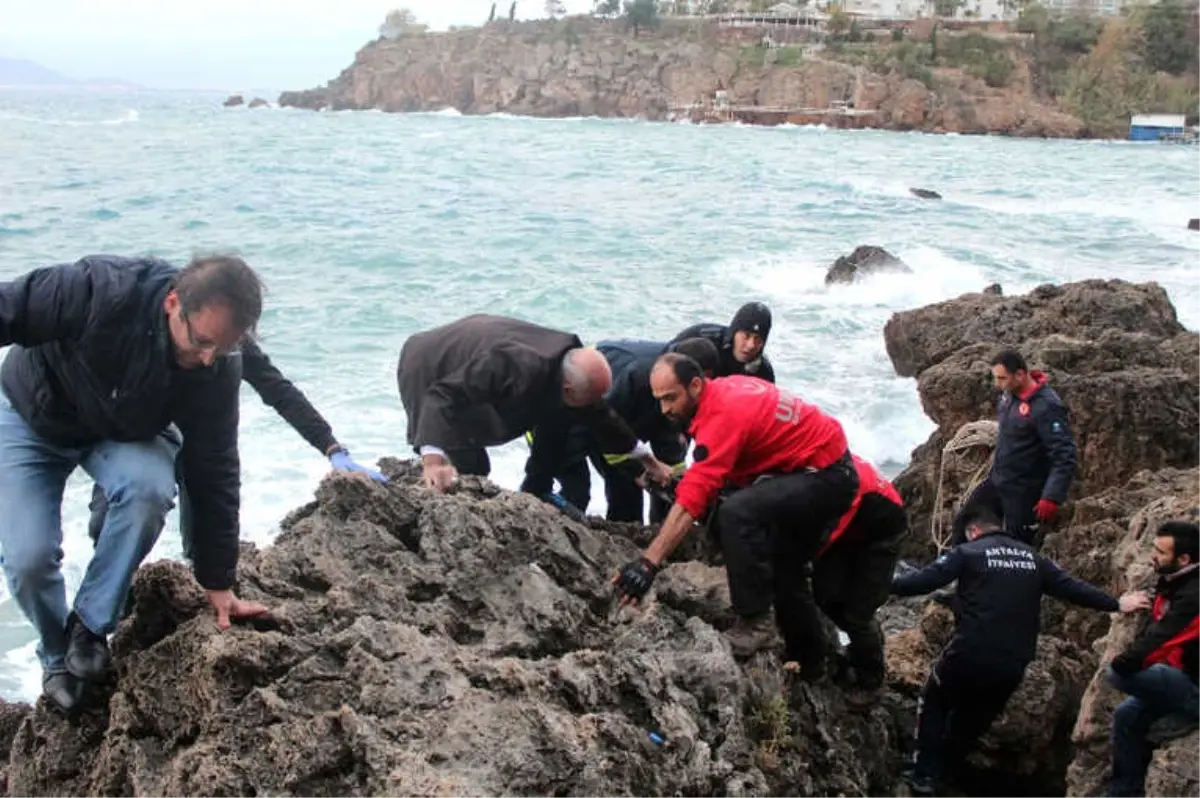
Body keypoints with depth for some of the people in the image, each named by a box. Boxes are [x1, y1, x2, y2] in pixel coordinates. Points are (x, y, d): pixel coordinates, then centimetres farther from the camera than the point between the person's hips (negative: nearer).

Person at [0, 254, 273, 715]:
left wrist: (218, 583, -12)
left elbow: (213, 474, -17)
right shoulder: (101, 292, -39)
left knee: (149, 488, -31)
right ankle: (58, 658, 15)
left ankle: (91, 625, -10)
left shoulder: (216, 375, -25)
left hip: (122, 432, 2)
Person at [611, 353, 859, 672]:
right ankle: (811, 664, 39)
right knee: (784, 570, 22)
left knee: (736, 513, -32)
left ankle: (755, 622, -19)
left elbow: (689, 502, -33)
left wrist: (648, 563, -36)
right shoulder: (726, 387, -1)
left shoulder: (723, 415, -27)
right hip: (825, 469, 11)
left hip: (827, 476, -11)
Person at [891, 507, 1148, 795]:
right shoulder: (1032, 558, 15)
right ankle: (940, 772, 31)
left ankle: (924, 774, 11)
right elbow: (1071, 587, 15)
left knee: (933, 703, 19)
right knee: (972, 722, 23)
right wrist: (1117, 604, 25)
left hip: (970, 654, -4)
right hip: (1012, 665, 4)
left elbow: (927, 578, -9)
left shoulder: (968, 552, 0)